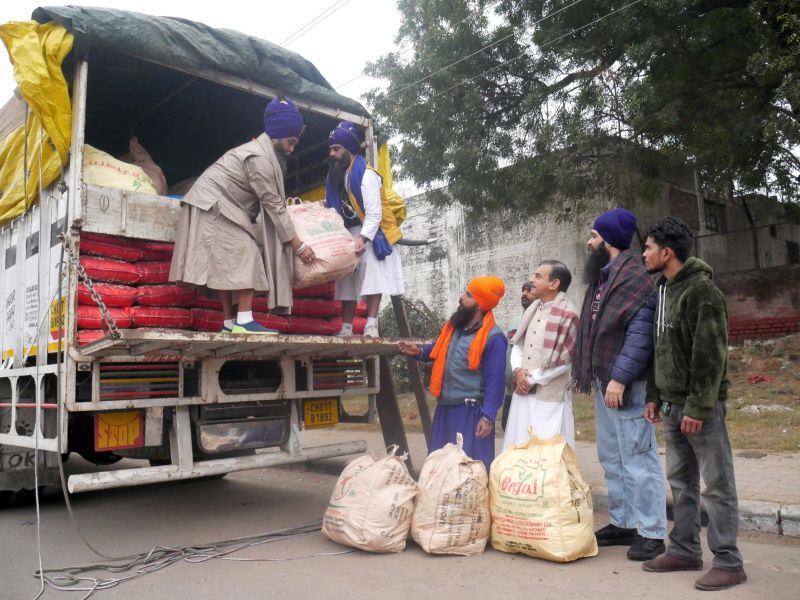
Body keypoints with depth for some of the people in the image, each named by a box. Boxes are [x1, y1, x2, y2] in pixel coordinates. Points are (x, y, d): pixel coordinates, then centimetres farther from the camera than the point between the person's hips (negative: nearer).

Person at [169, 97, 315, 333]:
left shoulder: (262, 151, 14)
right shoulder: (261, 158, -18)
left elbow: (270, 200, 17)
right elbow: (273, 205, -19)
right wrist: (298, 245, -16)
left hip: (220, 207, 10)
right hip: (212, 205, -10)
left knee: (226, 263, 6)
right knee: (245, 255, -18)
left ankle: (230, 322, 6)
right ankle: (244, 321, -22)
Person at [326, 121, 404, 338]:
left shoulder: (366, 174, -16)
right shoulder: (335, 176, 10)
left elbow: (374, 213, -22)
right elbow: (334, 209, 11)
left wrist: (363, 238, -33)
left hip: (370, 234, -8)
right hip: (348, 234, 8)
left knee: (372, 277, -17)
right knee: (347, 281, 4)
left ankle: (371, 326, -20)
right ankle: (346, 328, 5)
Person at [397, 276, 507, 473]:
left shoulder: (493, 338, -15)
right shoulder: (455, 326, 8)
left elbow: (495, 382, -16)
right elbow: (441, 352, 23)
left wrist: (487, 417, -19)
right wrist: (419, 351, 4)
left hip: (471, 412, -8)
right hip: (445, 407, 8)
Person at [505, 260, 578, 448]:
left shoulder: (568, 314, -13)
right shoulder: (532, 309, 11)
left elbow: (564, 361, -13)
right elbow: (517, 343, 14)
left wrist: (533, 379, -9)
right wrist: (518, 369, -5)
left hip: (550, 397, -7)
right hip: (523, 392, 7)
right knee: (520, 446, 15)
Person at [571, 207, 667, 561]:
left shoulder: (634, 276, -14)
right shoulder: (602, 276, 15)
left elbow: (640, 335, -21)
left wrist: (619, 378, -23)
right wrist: (586, 372, 16)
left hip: (625, 384, -10)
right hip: (603, 381, 10)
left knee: (637, 458, -2)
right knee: (611, 457, 16)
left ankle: (651, 533, 9)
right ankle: (622, 523, 28)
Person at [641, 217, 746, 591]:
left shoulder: (701, 290, -14)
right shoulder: (663, 290, 12)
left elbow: (710, 355, -18)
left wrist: (698, 406, -20)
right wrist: (654, 395, 13)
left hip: (699, 406, -8)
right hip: (673, 404, 8)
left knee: (717, 484, 2)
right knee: (681, 482, 14)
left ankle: (728, 562, 11)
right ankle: (685, 551, 25)